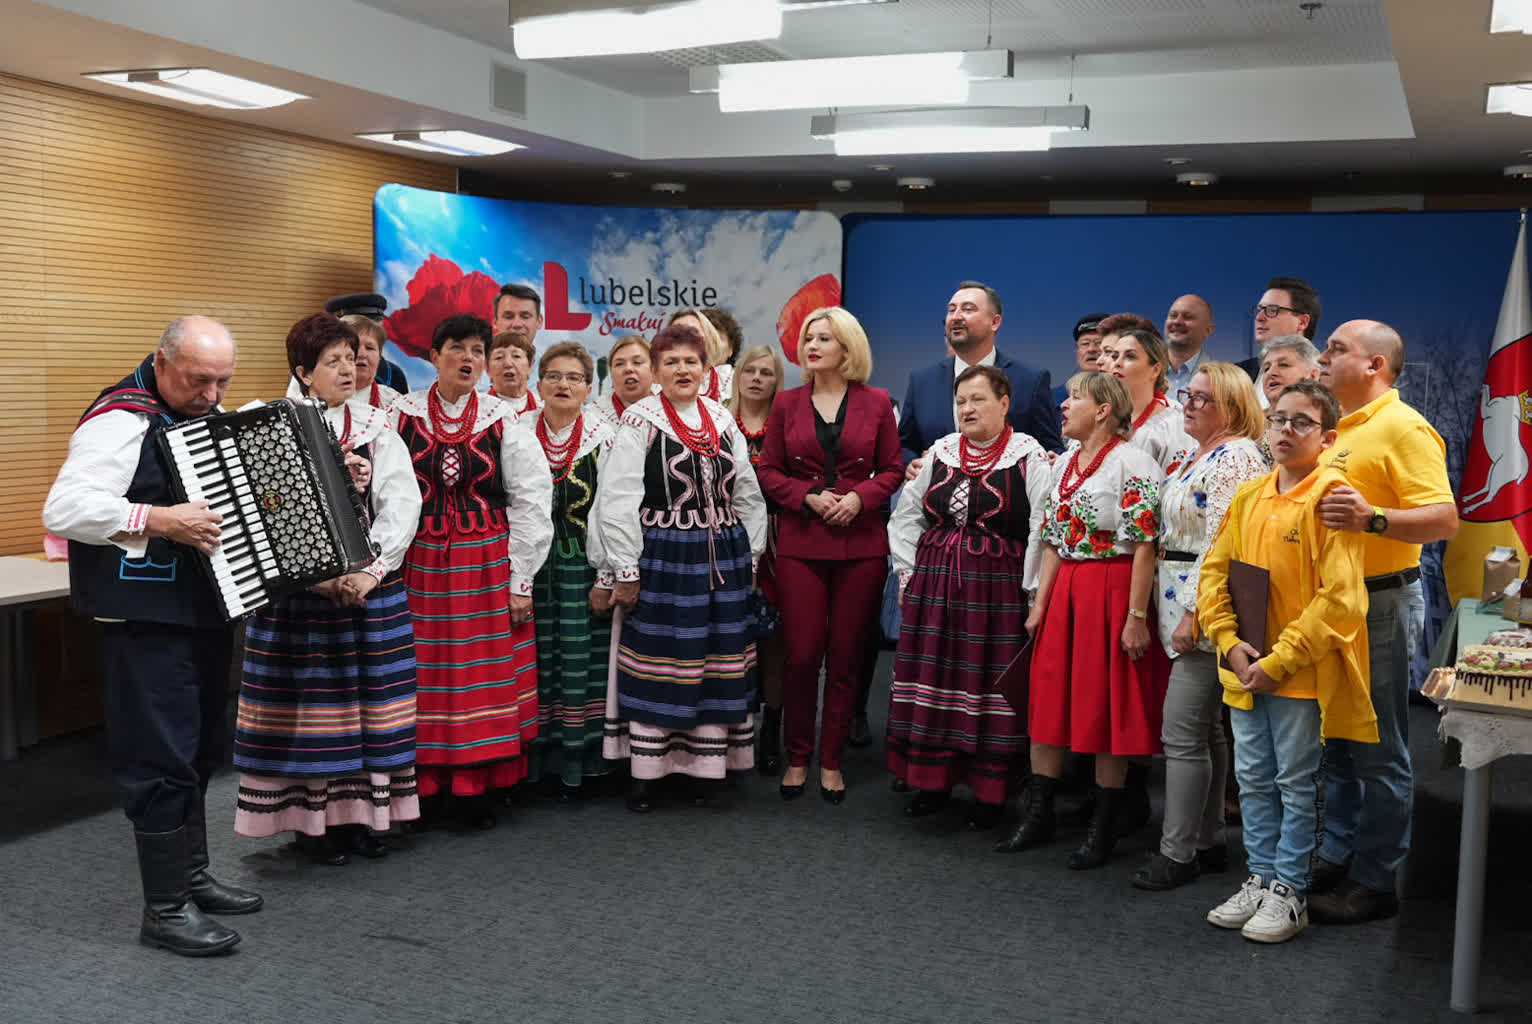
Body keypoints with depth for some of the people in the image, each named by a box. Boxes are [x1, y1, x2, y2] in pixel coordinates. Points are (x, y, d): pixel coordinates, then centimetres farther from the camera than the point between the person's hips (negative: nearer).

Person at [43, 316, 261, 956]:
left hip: (204, 610, 9)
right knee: (162, 758, -6)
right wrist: (159, 521, -30)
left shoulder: (208, 417, 13)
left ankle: (192, 877, 30)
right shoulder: (122, 420, -15)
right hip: (146, 619, -9)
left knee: (200, 750, 17)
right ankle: (165, 910, 3)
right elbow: (63, 509, -24)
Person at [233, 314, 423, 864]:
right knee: (309, 702, 0)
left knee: (369, 697, 5)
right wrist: (319, 576, -16)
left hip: (371, 583, 3)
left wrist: (370, 572, -13)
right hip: (298, 587, -2)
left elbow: (402, 503, -2)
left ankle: (359, 811, 16)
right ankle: (312, 819, 12)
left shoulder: (376, 427, 7)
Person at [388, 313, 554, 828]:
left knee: (483, 677, 2)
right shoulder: (401, 415, 2)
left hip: (487, 565, 0)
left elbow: (532, 500, 2)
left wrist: (520, 578, -2)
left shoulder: (503, 420, 3)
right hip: (418, 565, 0)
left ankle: (476, 789, 13)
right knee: (423, 675, 3)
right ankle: (426, 786, 16)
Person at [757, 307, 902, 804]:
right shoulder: (786, 403, 7)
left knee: (846, 657, 4)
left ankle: (831, 761, 17)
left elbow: (893, 469, 6)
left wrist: (859, 498, -12)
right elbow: (769, 472, 6)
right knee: (802, 655, -2)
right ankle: (797, 758, 15)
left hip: (861, 545, 0)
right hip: (800, 544, 0)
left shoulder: (876, 403, 5)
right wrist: (810, 497, -10)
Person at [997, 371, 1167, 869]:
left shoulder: (1131, 463, -10)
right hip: (1064, 592, 7)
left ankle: (1103, 828, 13)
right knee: (1049, 701, 9)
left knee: (1107, 709, 1)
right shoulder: (1064, 464, 14)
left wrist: (1136, 617, -18)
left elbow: (1144, 546, -15)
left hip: (1112, 594, -7)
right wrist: (1039, 603, 10)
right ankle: (1038, 816, 21)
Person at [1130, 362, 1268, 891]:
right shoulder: (1193, 455, 17)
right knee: (1206, 729, 14)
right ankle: (1209, 840, 22)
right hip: (1182, 604, 10)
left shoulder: (1235, 459, -13)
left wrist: (1193, 612, -21)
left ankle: (1177, 851, 2)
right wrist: (1176, 608, 20)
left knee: (1182, 732, -7)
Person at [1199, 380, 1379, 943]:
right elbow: (1214, 572, 8)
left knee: (1296, 784, 6)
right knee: (1254, 780, 15)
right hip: (1245, 672, 6)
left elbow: (1339, 598, -17)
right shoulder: (1248, 496, 7)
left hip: (1301, 675, -6)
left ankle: (1289, 892, 18)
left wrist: (1278, 662, -17)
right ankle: (1260, 879, 28)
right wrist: (1231, 644, -5)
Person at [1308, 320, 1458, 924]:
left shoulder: (1403, 428, -13)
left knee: (1378, 749, 1)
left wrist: (1373, 518, -33)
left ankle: (1375, 881, 11)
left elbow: (1444, 519, -21)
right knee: (1335, 738, 16)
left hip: (1381, 605, -9)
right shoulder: (1337, 427, 14)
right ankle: (1337, 855, 28)